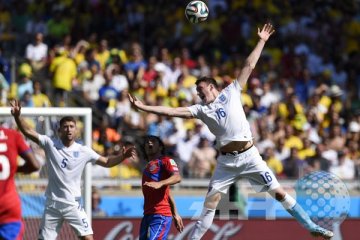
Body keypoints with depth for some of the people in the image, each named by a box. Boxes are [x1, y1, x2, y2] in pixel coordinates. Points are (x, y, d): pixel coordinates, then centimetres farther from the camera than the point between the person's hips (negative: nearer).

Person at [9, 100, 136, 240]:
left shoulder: (83, 151, -1)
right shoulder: (50, 144, -3)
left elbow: (106, 162, 2)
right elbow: (28, 131, -9)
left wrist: (122, 156, -16)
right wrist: (17, 116, -25)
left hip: (73, 204, 0)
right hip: (52, 204, 0)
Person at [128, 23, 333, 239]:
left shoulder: (231, 92, 8)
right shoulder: (201, 109, 10)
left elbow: (249, 66, 11)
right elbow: (173, 111, 3)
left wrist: (262, 41, 11)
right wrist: (143, 107, -4)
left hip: (249, 155, -2)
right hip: (226, 161, 2)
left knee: (278, 192, -3)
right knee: (211, 201, -4)